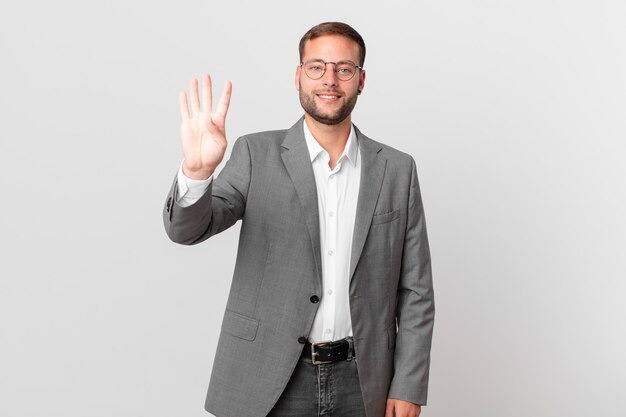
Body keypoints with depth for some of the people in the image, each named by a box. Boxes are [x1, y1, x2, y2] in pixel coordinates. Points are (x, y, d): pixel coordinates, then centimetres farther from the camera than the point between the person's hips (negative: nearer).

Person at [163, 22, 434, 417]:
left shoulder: (397, 169, 1)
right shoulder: (257, 154, -2)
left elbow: (415, 290, 3)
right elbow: (187, 228, -13)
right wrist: (196, 171, -34)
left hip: (361, 382, 2)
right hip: (270, 383, -1)